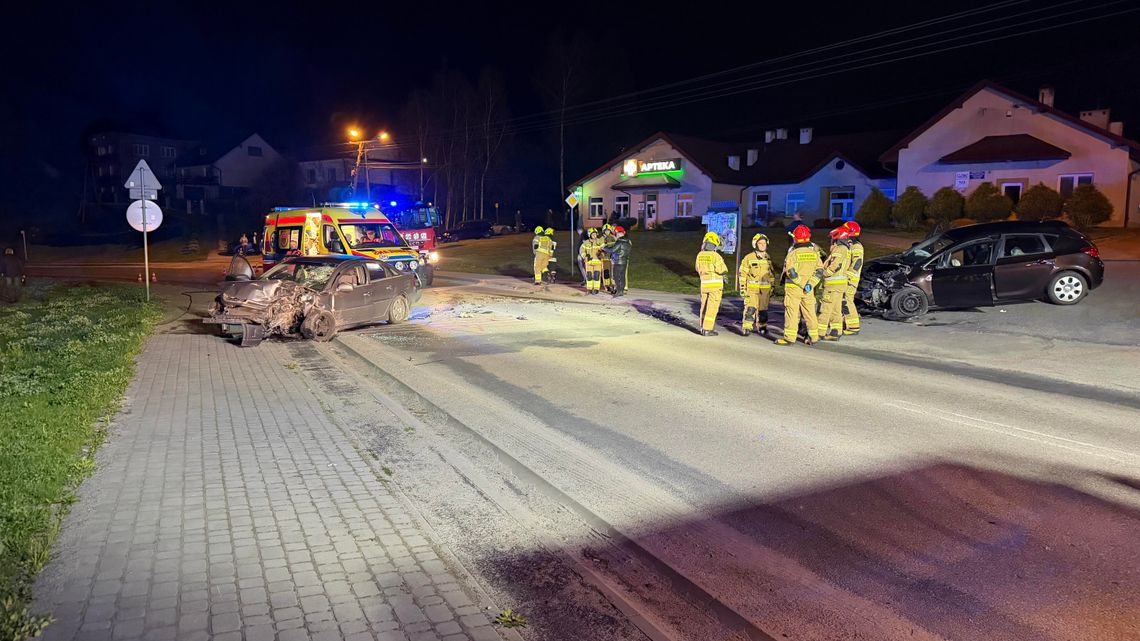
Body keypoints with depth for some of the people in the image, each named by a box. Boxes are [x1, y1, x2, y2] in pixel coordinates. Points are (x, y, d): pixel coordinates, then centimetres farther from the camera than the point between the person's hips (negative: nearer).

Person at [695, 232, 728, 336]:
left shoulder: (700, 255, 2)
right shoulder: (716, 256, -16)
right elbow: (723, 270, -17)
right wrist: (722, 262, 2)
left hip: (704, 283, 6)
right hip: (715, 284, -6)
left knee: (704, 306, 16)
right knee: (712, 308, -2)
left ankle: (703, 327, 22)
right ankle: (707, 330, -4)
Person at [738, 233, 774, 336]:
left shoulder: (768, 258, 12)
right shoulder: (749, 258, -3)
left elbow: (771, 274, 20)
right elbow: (742, 274, -2)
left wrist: (772, 288, 17)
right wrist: (742, 287, -7)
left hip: (765, 289, 4)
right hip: (752, 289, -4)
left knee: (763, 309, 10)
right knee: (750, 308, -11)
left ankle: (762, 327, 23)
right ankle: (746, 328, -8)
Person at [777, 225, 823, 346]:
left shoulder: (793, 253, -10)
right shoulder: (814, 253, 5)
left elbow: (790, 272, -18)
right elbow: (820, 271, 2)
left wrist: (802, 284, -13)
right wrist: (810, 284, -5)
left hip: (793, 287, -5)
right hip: (808, 289, 5)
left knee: (791, 312, -1)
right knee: (810, 312, 11)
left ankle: (789, 337, 0)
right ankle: (813, 337, 16)